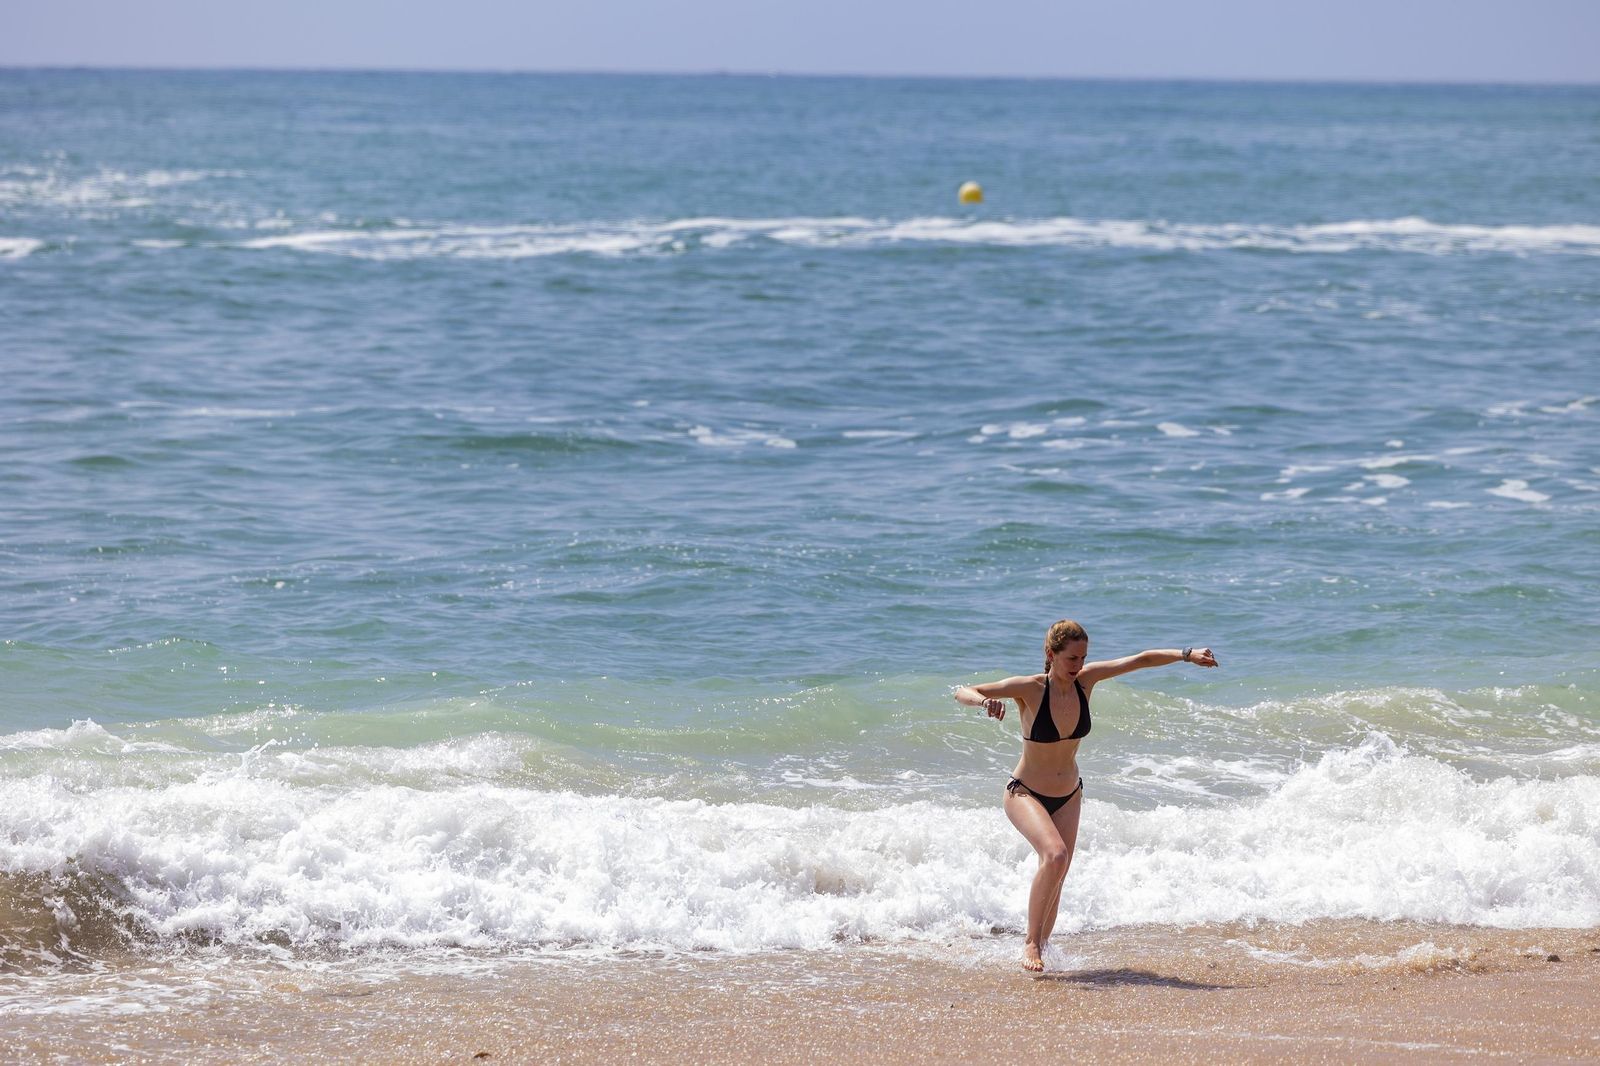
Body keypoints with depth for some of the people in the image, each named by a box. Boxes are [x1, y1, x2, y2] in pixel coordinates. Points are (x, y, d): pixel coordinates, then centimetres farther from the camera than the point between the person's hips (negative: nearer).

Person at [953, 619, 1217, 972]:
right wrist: (985, 702, -44)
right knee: (1055, 855, -29)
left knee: (1056, 879, 8)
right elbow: (961, 692, -23)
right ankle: (1031, 943, -19)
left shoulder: (1086, 680, -10)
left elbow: (1142, 660, -2)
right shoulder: (1030, 689, -22)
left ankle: (1041, 948, 29)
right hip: (1026, 794, -5)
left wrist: (1187, 655, -10)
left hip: (1068, 796, 5)